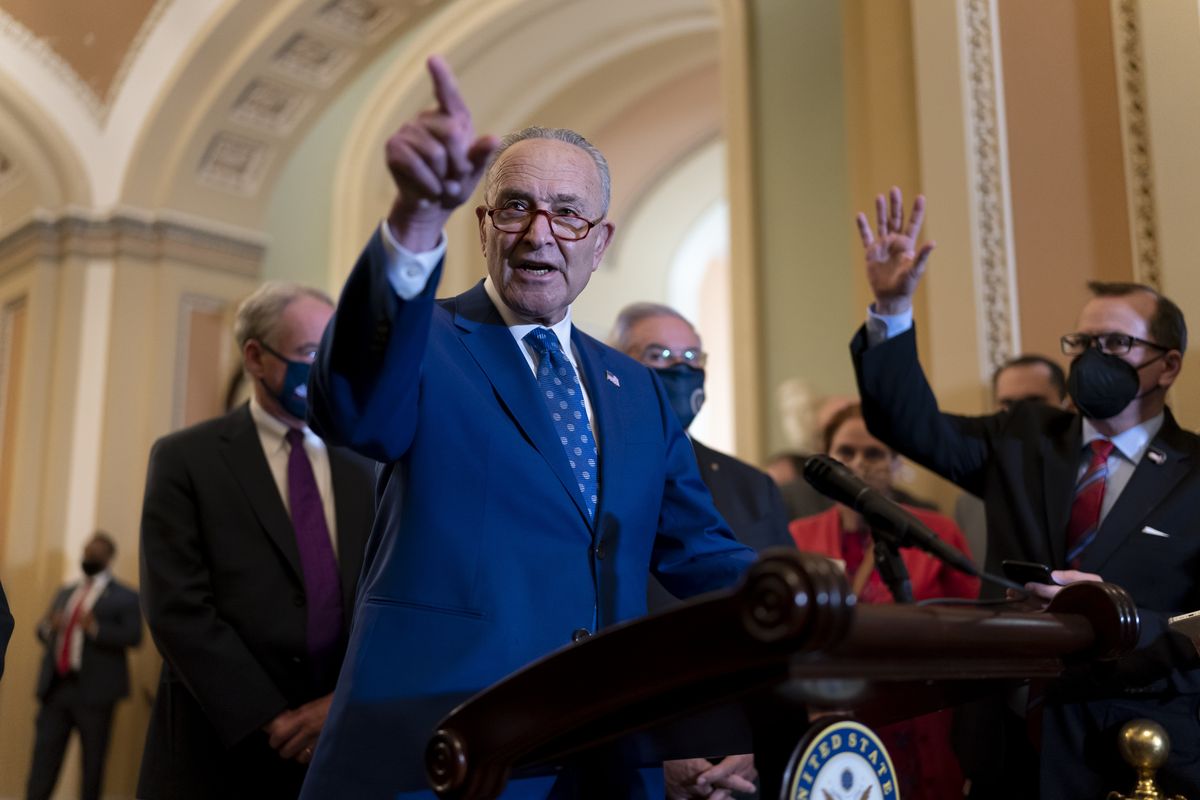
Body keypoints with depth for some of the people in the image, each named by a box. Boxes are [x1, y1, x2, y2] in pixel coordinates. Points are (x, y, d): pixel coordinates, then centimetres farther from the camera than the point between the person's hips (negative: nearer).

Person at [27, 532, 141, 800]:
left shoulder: (124, 596, 1)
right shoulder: (65, 592, 20)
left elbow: (134, 636, -10)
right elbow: (43, 632, 20)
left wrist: (95, 628, -23)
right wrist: (48, 626, -4)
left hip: (93, 690, -5)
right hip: (55, 688, 5)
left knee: (93, 764, 3)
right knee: (42, 761, -1)